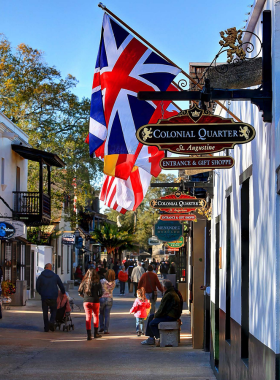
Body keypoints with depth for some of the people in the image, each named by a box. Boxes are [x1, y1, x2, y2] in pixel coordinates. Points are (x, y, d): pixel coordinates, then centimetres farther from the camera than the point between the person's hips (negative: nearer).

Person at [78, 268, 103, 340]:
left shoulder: (85, 282, 1)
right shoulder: (97, 282, -6)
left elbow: (80, 292, 2)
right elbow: (100, 293, -9)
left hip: (86, 301, 1)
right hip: (95, 301, -1)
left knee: (88, 317, 5)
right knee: (96, 316, 19)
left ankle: (88, 335, -3)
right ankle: (96, 333, 25)